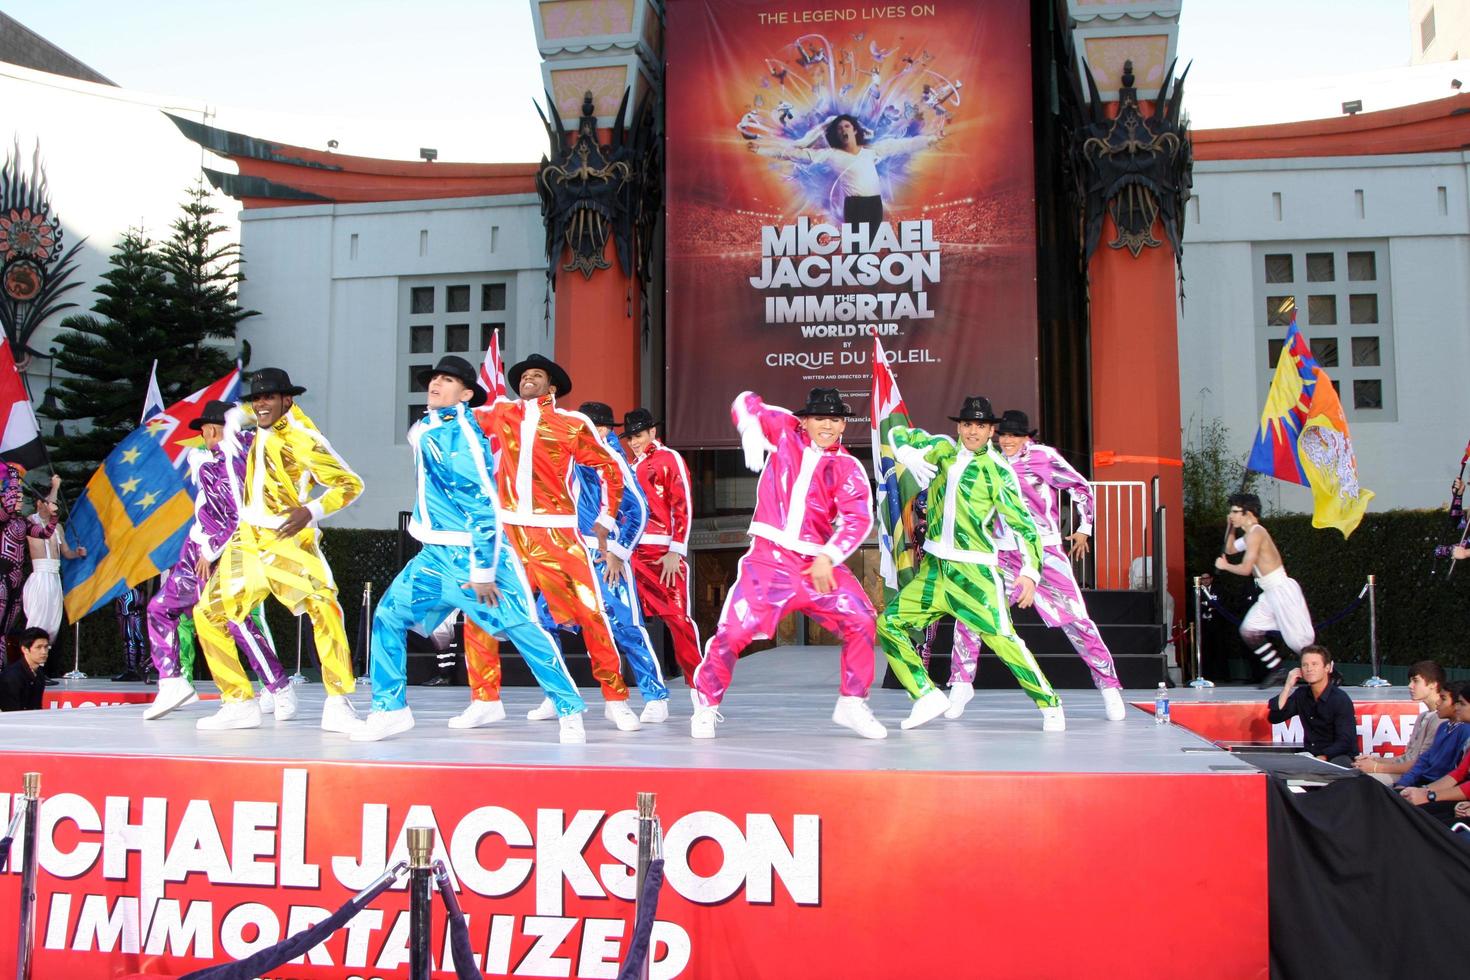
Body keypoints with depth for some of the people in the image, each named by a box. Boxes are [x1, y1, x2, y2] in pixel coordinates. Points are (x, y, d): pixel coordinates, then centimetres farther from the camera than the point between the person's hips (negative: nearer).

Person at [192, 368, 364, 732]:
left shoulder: (302, 439, -11)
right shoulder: (260, 431, 11)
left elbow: (351, 484, -13)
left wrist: (311, 511, -26)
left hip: (287, 541, -8)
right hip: (248, 539, 8)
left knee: (323, 607, -29)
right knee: (207, 613, 0)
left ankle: (338, 707, -25)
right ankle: (239, 704, 10)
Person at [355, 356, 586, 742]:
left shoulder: (460, 435, -18)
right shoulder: (423, 429, 8)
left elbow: (483, 506, -20)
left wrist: (483, 571, -19)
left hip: (475, 551, -8)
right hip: (435, 555, 9)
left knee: (523, 629, -7)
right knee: (388, 615, 1)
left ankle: (570, 712, 2)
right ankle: (391, 709, 12)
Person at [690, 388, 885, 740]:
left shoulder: (848, 469, 2)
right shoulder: (786, 430, 6)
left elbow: (858, 518, -10)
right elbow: (746, 403, 17)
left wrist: (829, 557, -23)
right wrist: (752, 436, -2)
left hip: (818, 562, 1)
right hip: (769, 557, -1)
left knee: (860, 622, -11)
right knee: (734, 631, -11)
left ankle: (852, 704, 8)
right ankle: (706, 705, 10)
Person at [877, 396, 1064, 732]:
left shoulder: (997, 471, -5)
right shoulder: (943, 449, 9)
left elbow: (1024, 525, -7)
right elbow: (898, 434, 20)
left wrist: (1030, 571, -20)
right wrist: (911, 458, -2)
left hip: (975, 571, -6)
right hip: (935, 568, 6)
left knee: (1001, 639, -13)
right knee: (889, 623, -2)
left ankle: (1050, 705, 5)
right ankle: (928, 696, 6)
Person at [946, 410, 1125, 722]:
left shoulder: (1043, 457, -5)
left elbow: (1081, 488, 2)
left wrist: (1084, 528, 3)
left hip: (1044, 553, -4)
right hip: (1003, 555, 4)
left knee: (1075, 619, -5)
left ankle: (1109, 686, 8)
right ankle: (961, 683, 8)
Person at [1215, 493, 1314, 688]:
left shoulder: (1256, 533, -17)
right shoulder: (1249, 534, 13)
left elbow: (1245, 569, -21)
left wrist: (1224, 566, -3)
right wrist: (1230, 527, 16)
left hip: (1283, 591, -10)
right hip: (1270, 593, 10)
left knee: (1299, 640, -5)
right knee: (1248, 631, 6)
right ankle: (1277, 670, 13)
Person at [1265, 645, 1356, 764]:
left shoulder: (1340, 699, -11)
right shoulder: (1301, 694, 8)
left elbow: (1345, 742, -17)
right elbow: (1274, 717, -2)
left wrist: (1321, 758, -31)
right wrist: (1288, 686, -8)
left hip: (1338, 757, -6)